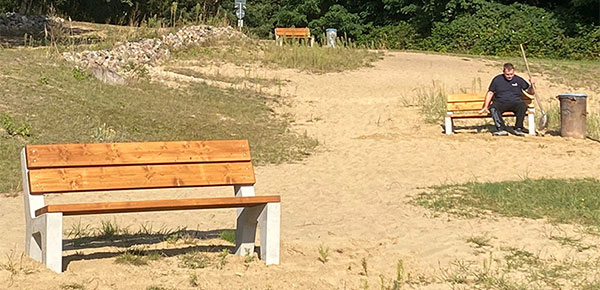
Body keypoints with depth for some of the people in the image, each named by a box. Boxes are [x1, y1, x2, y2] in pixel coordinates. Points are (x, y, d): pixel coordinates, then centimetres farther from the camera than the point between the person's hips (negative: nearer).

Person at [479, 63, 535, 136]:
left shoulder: (519, 80, 10)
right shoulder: (497, 79, 9)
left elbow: (531, 92, 12)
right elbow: (490, 93, 12)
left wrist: (531, 85, -10)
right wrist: (485, 107, 0)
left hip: (515, 103, 0)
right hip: (500, 103, 0)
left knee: (523, 106, -33)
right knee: (493, 108, -34)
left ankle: (518, 128, -26)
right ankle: (502, 129, -40)